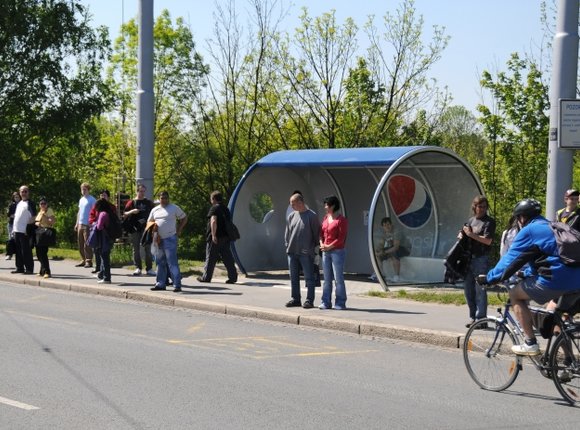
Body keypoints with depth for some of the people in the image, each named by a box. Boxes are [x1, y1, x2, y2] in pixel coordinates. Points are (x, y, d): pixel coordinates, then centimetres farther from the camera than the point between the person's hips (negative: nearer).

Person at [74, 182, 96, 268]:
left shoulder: (92, 200, -6)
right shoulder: (81, 199, 18)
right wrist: (77, 223, 19)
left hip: (88, 225, -8)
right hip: (80, 224, 8)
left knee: (87, 244, -7)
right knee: (80, 244, 9)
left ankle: (89, 261, -4)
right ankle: (83, 260, 16)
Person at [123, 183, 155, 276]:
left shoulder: (148, 203, 10)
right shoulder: (132, 202, 5)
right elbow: (124, 215, 1)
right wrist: (131, 211, -16)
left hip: (146, 229, 1)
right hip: (135, 229, -1)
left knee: (147, 249, 0)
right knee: (136, 249, 2)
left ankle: (149, 268, 3)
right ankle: (138, 268, 8)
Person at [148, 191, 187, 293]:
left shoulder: (174, 208, -1)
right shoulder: (155, 210, 13)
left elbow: (184, 218, 5)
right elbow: (149, 222, 21)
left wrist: (179, 230, -2)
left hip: (170, 239, -6)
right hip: (158, 239, 6)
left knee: (172, 263, -11)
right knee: (160, 263, 11)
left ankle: (177, 285, -13)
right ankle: (160, 284, 19)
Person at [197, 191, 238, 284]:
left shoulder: (214, 208, -9)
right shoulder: (225, 208, 16)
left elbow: (213, 221, -21)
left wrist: (213, 235, -24)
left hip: (215, 238, -7)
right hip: (226, 237, 7)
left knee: (210, 258, 2)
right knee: (227, 258, 5)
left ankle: (206, 277, 9)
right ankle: (233, 277, -1)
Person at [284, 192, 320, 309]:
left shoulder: (312, 215, -5)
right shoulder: (291, 216, 12)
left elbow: (316, 233, -3)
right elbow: (287, 233, 18)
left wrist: (313, 247, -3)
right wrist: (287, 245, 10)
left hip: (306, 253, -6)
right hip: (292, 252, 6)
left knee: (309, 277, -2)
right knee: (294, 277, 10)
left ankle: (309, 300, 1)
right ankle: (296, 299, 18)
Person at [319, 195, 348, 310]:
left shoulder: (341, 220, -8)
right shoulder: (325, 218, 14)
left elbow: (341, 238, -13)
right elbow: (321, 233, 16)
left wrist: (329, 247, -14)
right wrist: (321, 244, -3)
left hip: (337, 252, -7)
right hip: (325, 252, 7)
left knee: (338, 278, -5)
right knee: (327, 279, 8)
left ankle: (340, 303, -1)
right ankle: (326, 302, 11)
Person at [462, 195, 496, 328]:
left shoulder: (489, 222, -3)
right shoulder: (471, 220, 17)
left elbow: (488, 240, -14)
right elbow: (461, 234, 28)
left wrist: (471, 234, -13)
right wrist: (461, 235, 4)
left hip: (481, 259, -7)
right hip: (468, 258, 7)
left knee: (480, 289, -7)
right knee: (468, 289, 10)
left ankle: (481, 318, -3)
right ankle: (473, 316, 20)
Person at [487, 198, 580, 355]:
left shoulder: (529, 230, 0)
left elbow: (510, 259, -1)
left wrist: (489, 278, 9)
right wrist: (524, 273, 49)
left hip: (555, 280, -8)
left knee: (515, 294, 8)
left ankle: (530, 343, 2)